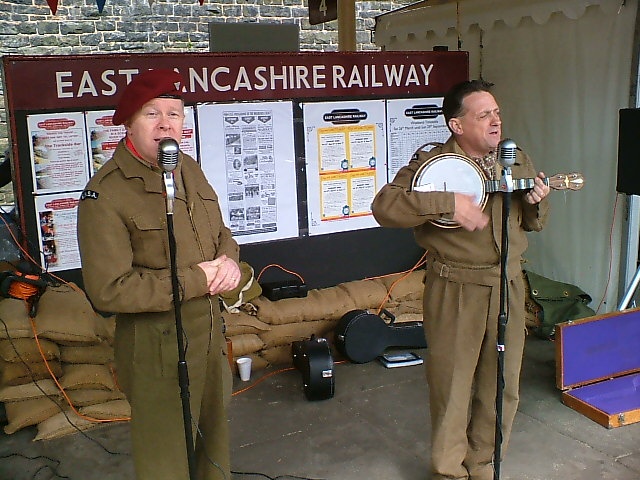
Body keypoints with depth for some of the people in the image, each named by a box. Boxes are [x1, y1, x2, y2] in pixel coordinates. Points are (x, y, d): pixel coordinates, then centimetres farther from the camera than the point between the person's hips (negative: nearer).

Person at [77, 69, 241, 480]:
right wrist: (196, 279, -21)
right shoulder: (106, 194, -20)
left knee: (214, 437, 26)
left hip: (211, 331, 7)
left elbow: (220, 230, 17)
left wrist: (229, 259, -7)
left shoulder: (189, 169, 5)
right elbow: (108, 290, -25)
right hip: (158, 346, -7)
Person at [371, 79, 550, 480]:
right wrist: (448, 202, -28)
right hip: (455, 289, -5)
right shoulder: (431, 162, -8)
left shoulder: (518, 160, 11)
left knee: (503, 384, 14)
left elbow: (533, 224, 21)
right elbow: (384, 207, -21)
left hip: (508, 285, 5)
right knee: (451, 383, 6)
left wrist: (536, 203, -3)